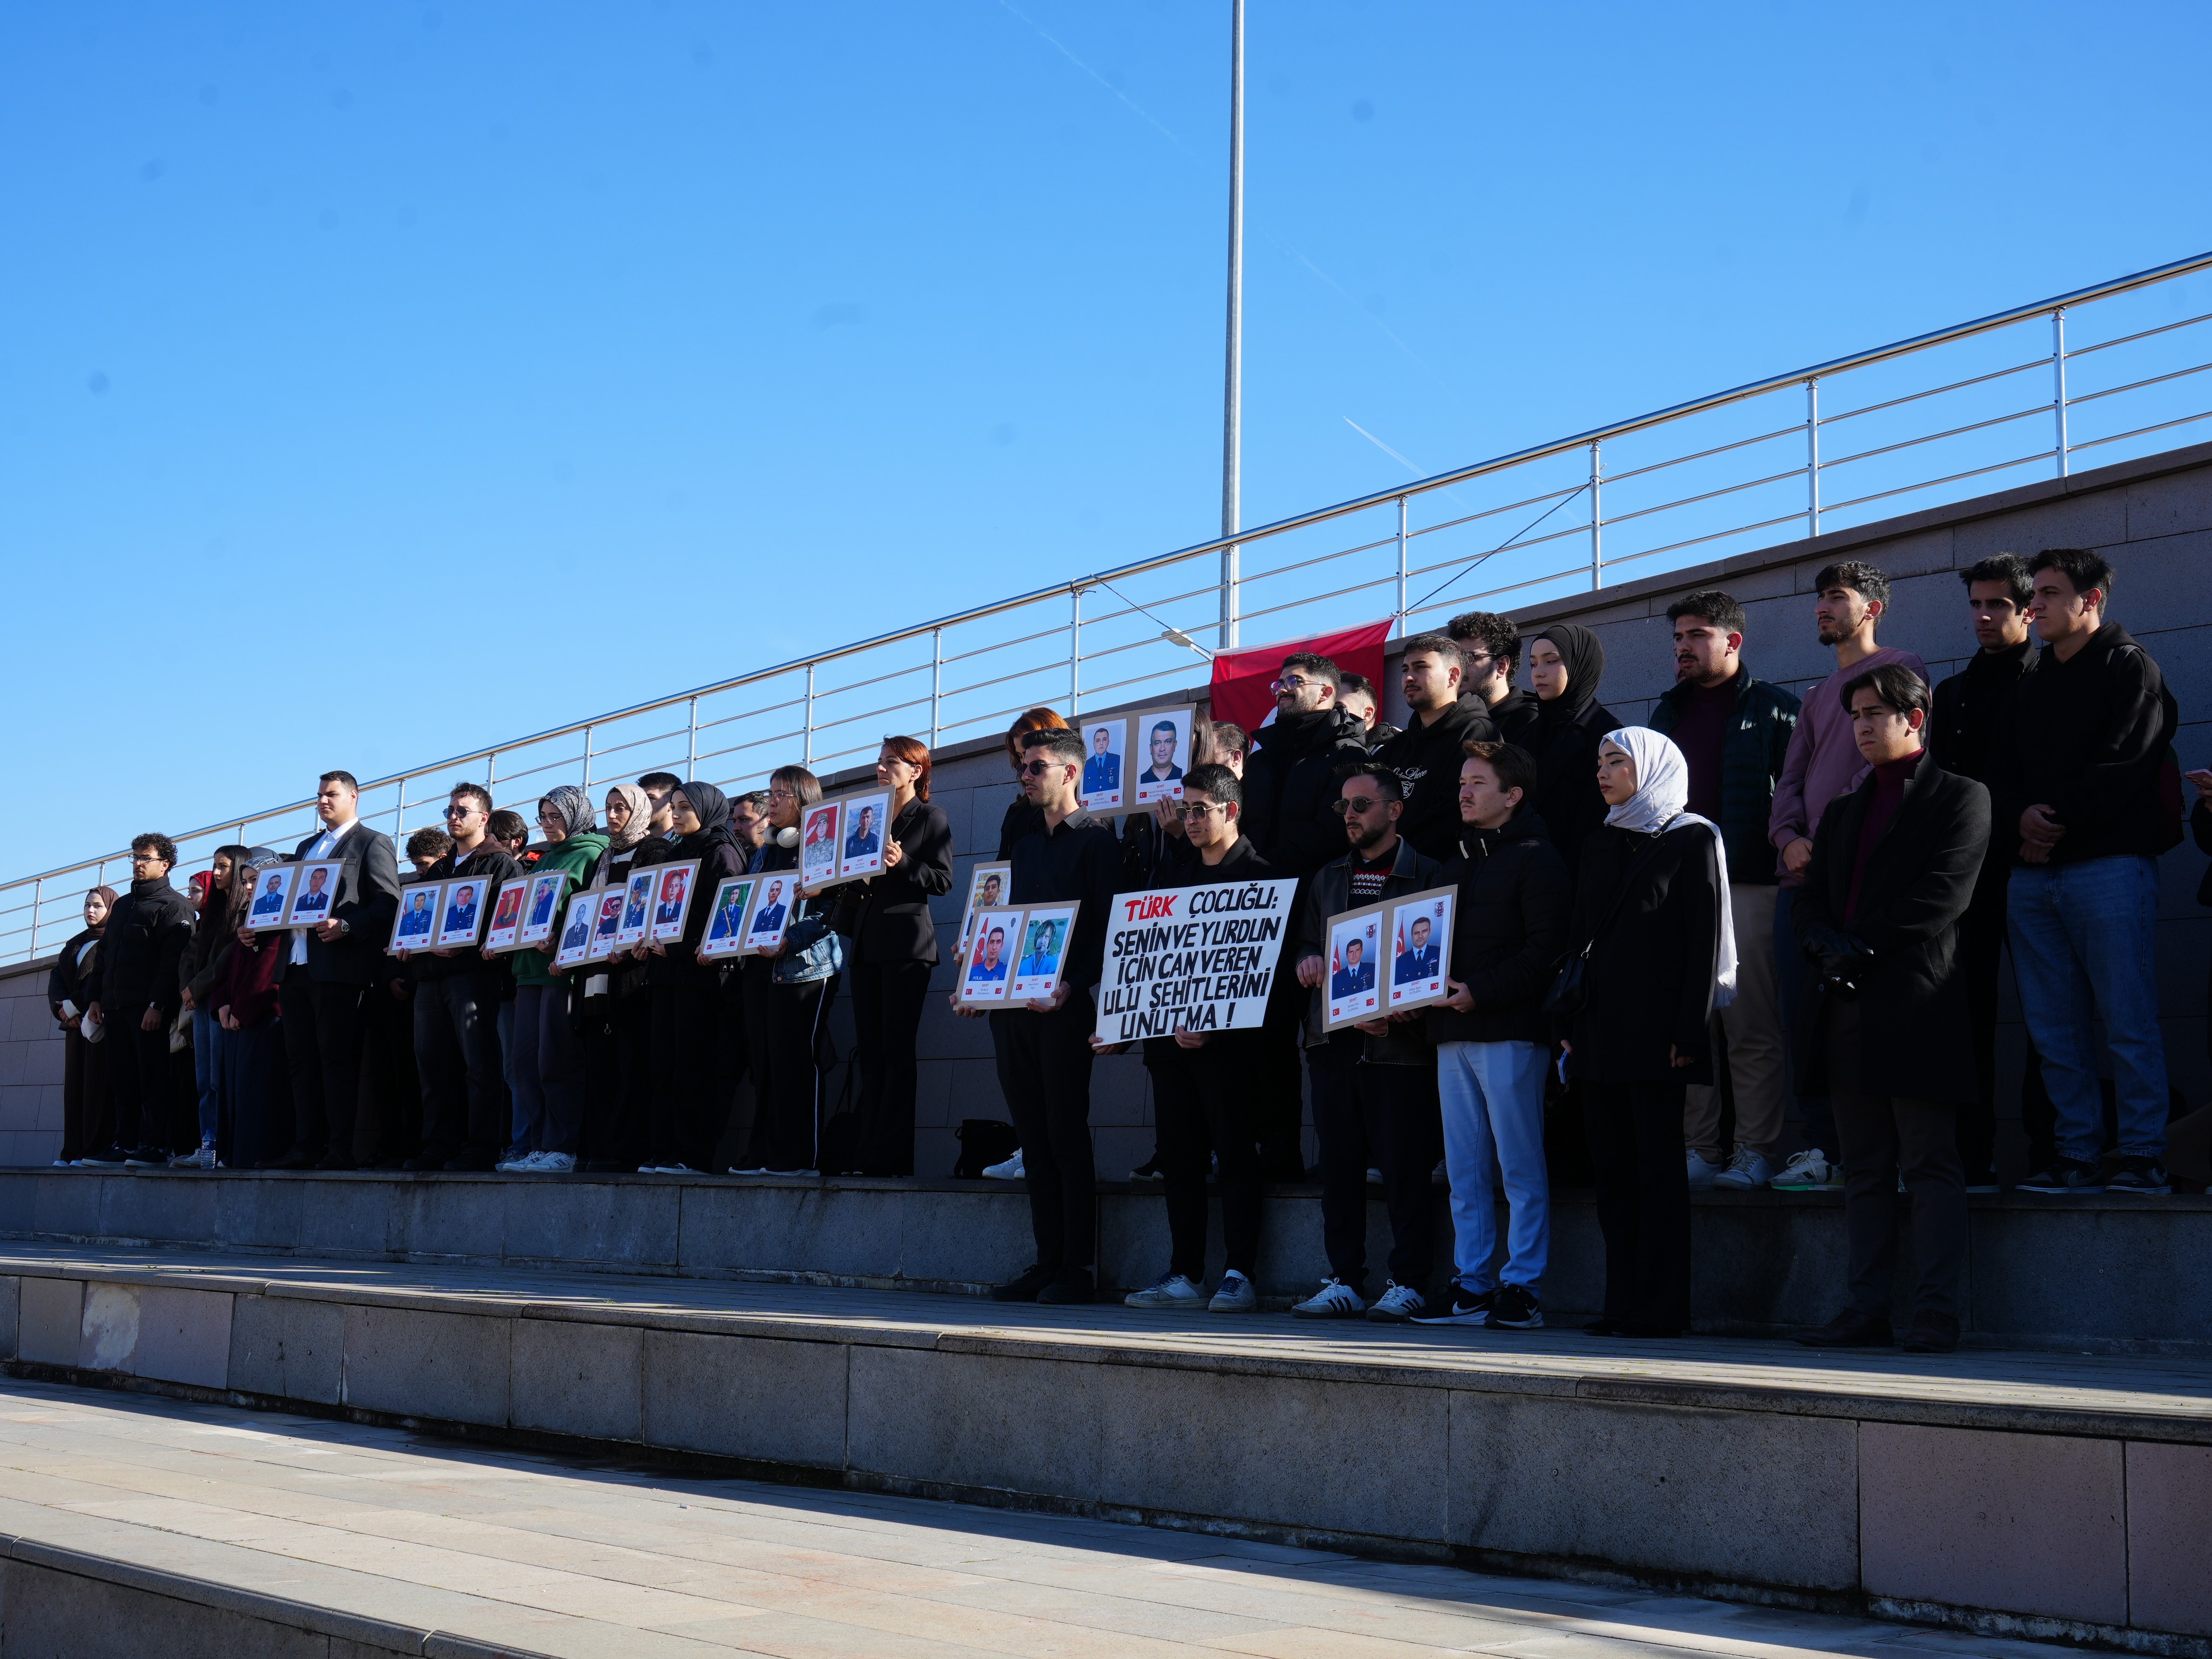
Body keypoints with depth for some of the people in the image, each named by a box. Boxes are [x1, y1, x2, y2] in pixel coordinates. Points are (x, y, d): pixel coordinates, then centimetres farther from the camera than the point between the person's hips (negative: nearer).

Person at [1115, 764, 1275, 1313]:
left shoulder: (1257, 876, -3)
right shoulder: (1182, 878, 19)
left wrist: (1212, 1024, -18)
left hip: (1225, 1040, -7)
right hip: (1170, 1038, 7)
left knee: (1235, 1157, -4)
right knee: (1180, 1159, 6)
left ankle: (1239, 1275, -2)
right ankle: (1184, 1274, 10)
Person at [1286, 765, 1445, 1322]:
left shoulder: (1426, 875, 1)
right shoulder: (1327, 878, 20)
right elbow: (1302, 942, 24)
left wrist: (1395, 1010, -16)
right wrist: (1304, 960, 1)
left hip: (1397, 1042, -5)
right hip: (1332, 1040, 6)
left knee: (1405, 1166, -4)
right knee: (1338, 1164, 6)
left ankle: (1408, 1282, 2)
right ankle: (1345, 1280, 12)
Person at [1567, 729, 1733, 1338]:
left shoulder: (1691, 838, -2)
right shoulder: (1602, 846, 18)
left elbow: (1704, 941, -8)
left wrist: (1689, 1032, -15)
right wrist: (1570, 1026, 9)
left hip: (1654, 1029, -7)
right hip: (1599, 1029, 7)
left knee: (1658, 1168, -4)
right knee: (1613, 1168, 6)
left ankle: (1660, 1307, -1)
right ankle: (1622, 1303, 9)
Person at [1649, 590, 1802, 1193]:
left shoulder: (1773, 708, 4)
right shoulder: (1668, 712, 20)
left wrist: (1787, 863, -11)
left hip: (1747, 887, -5)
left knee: (1753, 1029, -5)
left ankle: (1757, 1152, 0)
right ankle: (1699, 1150, 8)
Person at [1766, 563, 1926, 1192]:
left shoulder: (1902, 669, 5)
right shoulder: (1817, 696, 28)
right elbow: (1791, 778, 20)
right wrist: (1790, 837, -1)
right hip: (1802, 871, 7)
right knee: (1801, 1010, 1)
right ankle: (1821, 1146, 3)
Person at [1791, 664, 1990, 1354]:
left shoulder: (1960, 798, 2)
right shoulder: (1842, 812, 23)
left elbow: (1944, 897, -10)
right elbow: (1809, 902, 16)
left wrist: (1861, 946, -12)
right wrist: (1828, 945, -6)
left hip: (1918, 1003, -7)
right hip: (1848, 1007, 7)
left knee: (1930, 1166, -5)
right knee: (1865, 1171, 7)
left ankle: (1937, 1315, -5)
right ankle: (1866, 1310, 9)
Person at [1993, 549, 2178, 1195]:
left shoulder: (2130, 667, 2)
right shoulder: (2030, 686, 22)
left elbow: (2125, 766, -10)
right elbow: (2004, 772, 15)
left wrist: (2060, 822, -11)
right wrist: (2020, 819, -5)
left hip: (2109, 866, -7)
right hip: (2033, 874, 7)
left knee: (2128, 1020, -7)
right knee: (2053, 1027, 4)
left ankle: (2144, 1157, -4)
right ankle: (2078, 1157, 9)